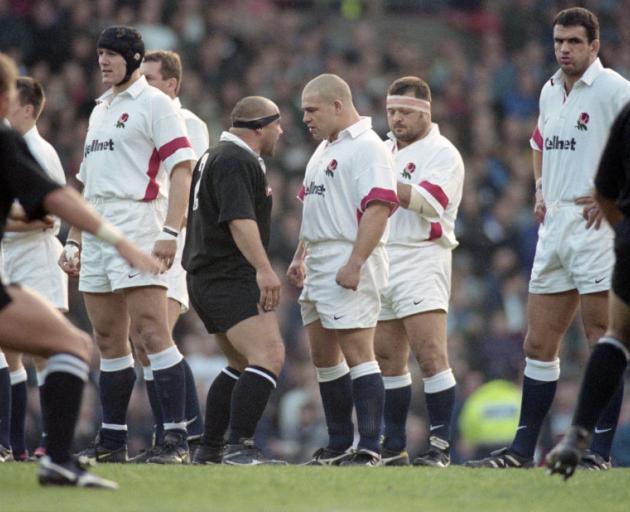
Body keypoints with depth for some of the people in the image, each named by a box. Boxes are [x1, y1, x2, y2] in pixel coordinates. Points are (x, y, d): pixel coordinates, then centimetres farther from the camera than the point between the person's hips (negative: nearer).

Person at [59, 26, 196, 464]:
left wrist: (171, 232, -20)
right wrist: (74, 240, 21)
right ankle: (112, 441, 13)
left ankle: (177, 438, -16)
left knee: (150, 333, -15)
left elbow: (182, 167, -12)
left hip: (137, 229, -8)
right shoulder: (100, 111, 22)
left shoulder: (154, 103, -3)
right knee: (109, 341, 9)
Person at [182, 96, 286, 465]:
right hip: (229, 279, -11)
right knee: (269, 356, -21)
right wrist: (264, 269, -32)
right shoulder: (235, 161, -12)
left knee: (243, 365, 20)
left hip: (207, 279, 11)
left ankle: (210, 449, 21)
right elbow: (239, 220, -24)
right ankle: (240, 446, -29)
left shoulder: (217, 157, 22)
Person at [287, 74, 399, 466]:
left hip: (348, 269, -10)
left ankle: (370, 448, -14)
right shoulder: (324, 150, 20)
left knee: (357, 353, -13)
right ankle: (339, 444, 20)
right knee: (323, 356, 13)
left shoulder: (367, 147, -12)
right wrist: (300, 257, 24)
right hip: (319, 269, 10)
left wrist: (355, 264, -26)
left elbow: (379, 207, -21)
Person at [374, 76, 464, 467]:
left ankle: (440, 446, -14)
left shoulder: (442, 153, -4)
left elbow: (429, 200, -19)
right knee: (387, 360, 8)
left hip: (421, 261, -8)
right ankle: (394, 449, 13)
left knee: (430, 355, -15)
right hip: (380, 264, 8)